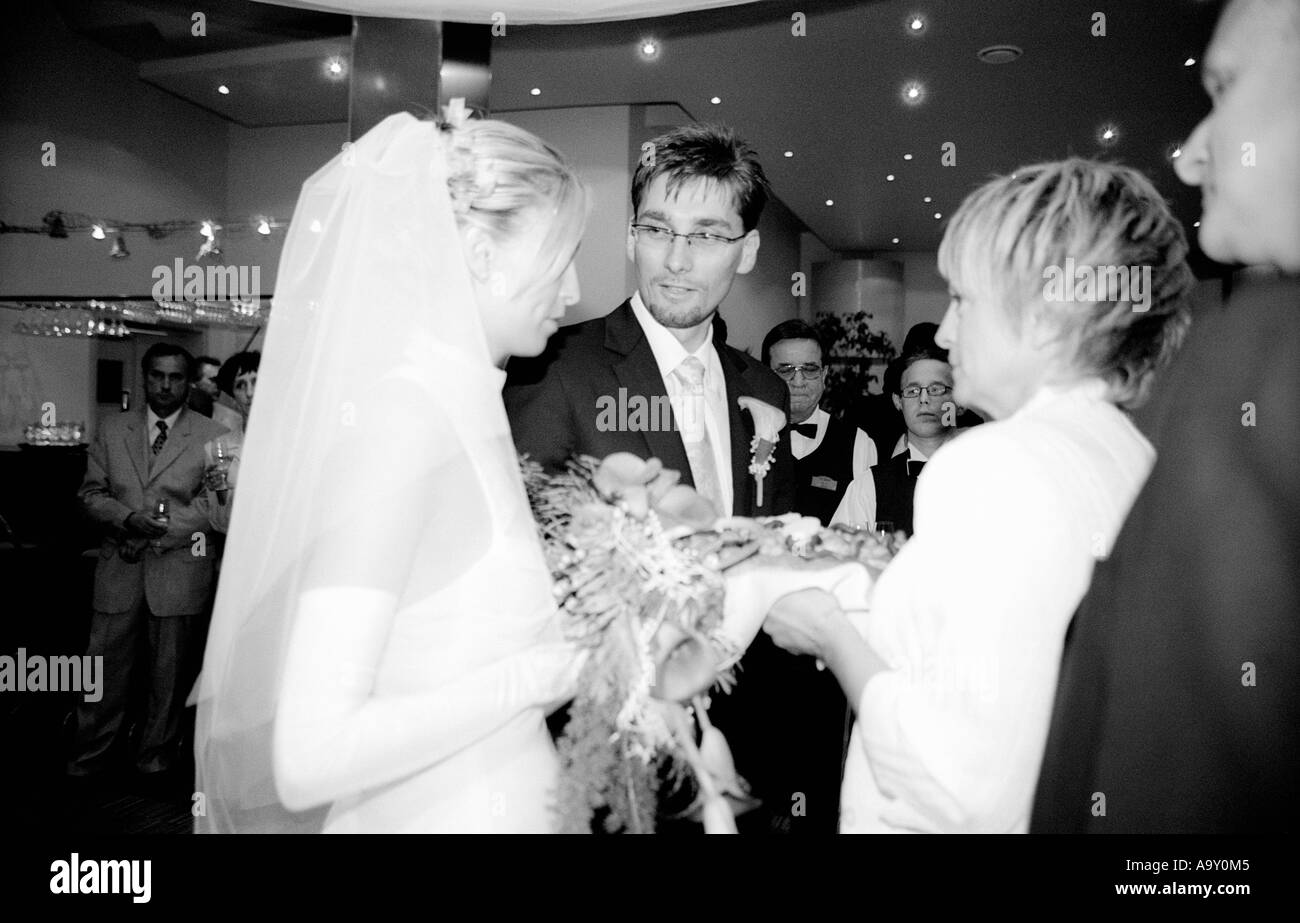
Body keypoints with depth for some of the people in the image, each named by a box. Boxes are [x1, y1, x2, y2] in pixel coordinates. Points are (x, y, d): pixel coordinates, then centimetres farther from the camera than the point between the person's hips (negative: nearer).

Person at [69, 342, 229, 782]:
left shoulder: (212, 436, 1)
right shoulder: (111, 430, 11)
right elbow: (92, 493, 10)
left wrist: (163, 530, -13)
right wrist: (129, 519, -9)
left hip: (179, 568, -2)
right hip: (119, 566, 2)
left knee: (170, 669, 6)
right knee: (106, 662, 6)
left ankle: (156, 753, 24)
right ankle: (90, 756, 22)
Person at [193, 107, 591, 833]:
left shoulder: (458, 405, 2)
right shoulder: (401, 414, -23)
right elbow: (311, 757, -26)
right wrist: (532, 675, -19)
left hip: (503, 801, 8)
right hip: (441, 812, -8)